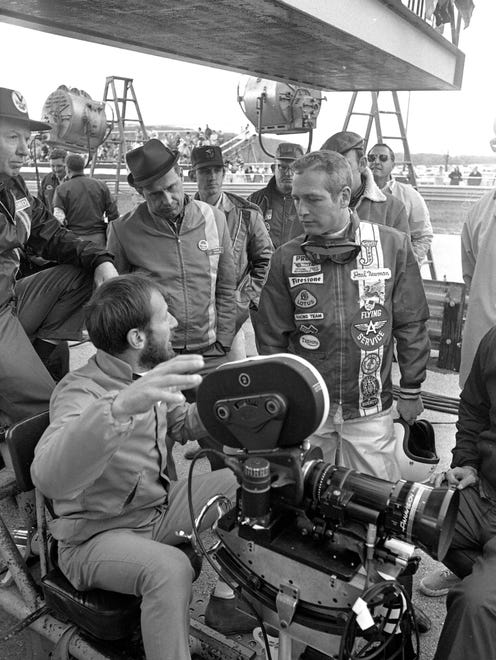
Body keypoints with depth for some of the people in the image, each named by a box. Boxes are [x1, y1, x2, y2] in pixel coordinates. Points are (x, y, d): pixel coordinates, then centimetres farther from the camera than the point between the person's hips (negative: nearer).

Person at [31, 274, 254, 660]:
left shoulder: (149, 376, -2)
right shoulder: (81, 392, -26)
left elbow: (183, 425, 14)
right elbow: (49, 478, -45)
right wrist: (118, 407, -60)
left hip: (159, 508, 8)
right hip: (97, 535, -8)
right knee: (170, 568, -34)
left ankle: (225, 601, 10)